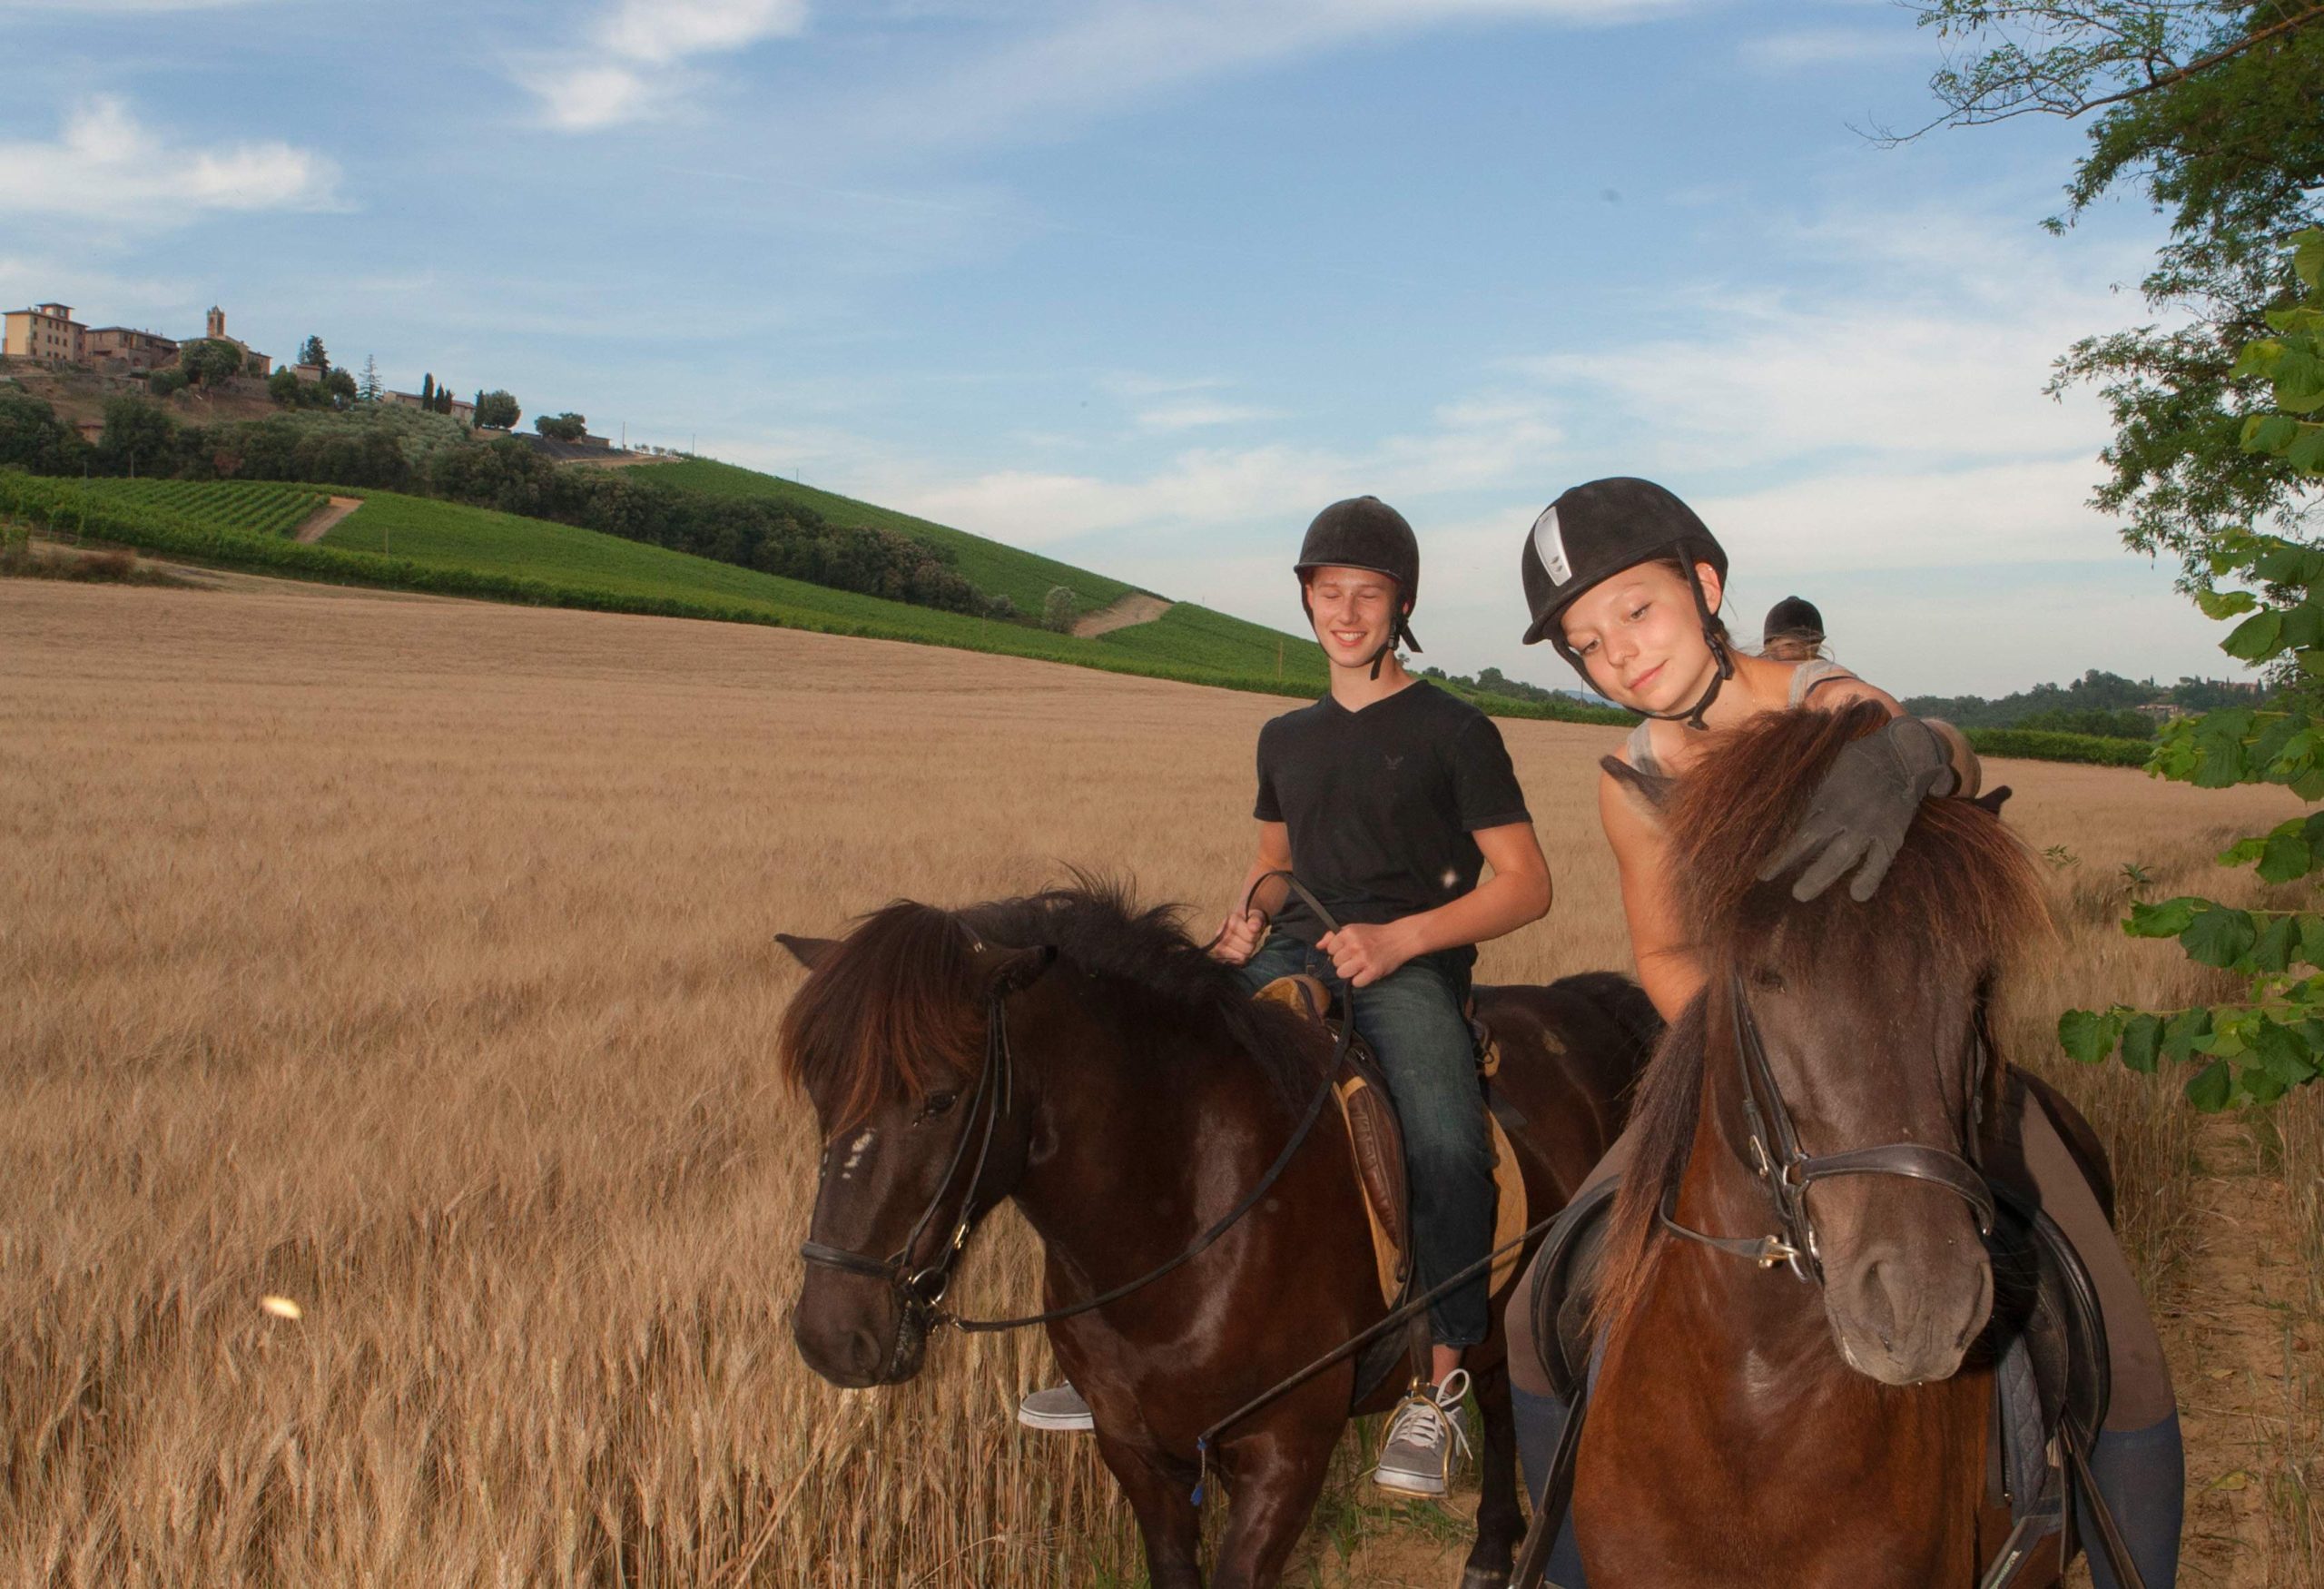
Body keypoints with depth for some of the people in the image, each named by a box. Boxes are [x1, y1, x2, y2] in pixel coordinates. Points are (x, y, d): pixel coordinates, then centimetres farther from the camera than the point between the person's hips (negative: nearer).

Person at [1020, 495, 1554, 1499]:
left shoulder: (1454, 731, 1)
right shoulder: (1285, 738, 19)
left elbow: (1526, 883, -2)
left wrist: (1398, 938, -15)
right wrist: (1246, 916, 6)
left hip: (1410, 966, -5)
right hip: (1290, 957, 6)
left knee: (1449, 1148, -34)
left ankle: (1435, 1389, -14)